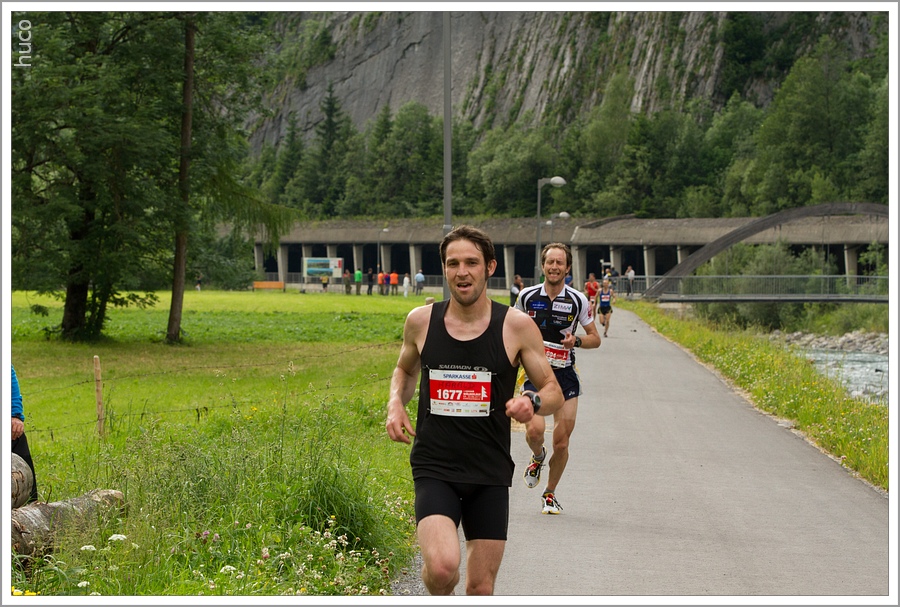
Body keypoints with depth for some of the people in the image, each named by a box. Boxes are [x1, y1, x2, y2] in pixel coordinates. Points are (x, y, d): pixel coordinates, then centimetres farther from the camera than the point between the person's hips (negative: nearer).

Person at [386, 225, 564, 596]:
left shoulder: (517, 326, -3)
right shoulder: (421, 321, 2)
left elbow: (554, 392, 3)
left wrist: (533, 401, -21)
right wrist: (396, 403, 1)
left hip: (490, 474, 1)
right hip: (434, 470, -1)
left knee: (481, 589, 5)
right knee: (442, 566, -25)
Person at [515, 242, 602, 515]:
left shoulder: (578, 300, -2)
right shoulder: (527, 296, -1)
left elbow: (595, 338, 6)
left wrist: (576, 340, -13)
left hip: (565, 374, 1)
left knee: (561, 443, 1)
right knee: (535, 429, -23)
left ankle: (550, 494, 23)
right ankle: (538, 457, 14)